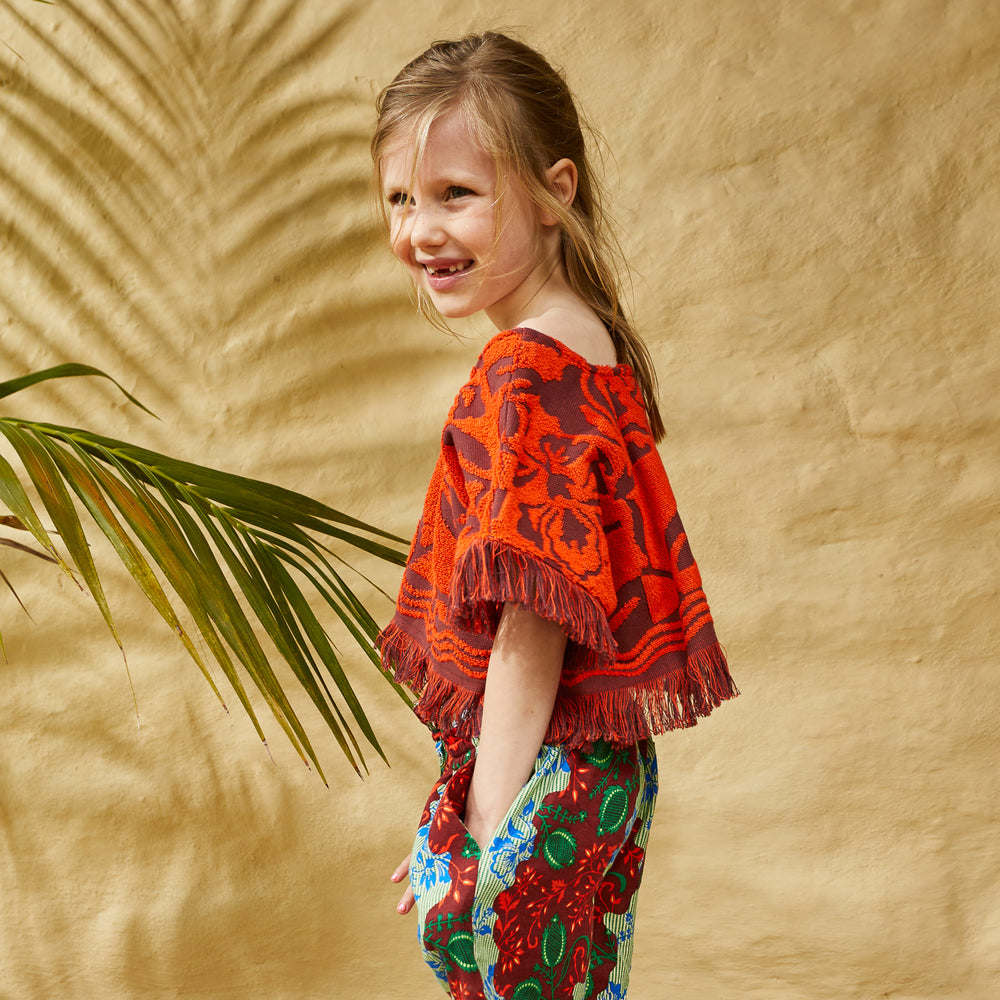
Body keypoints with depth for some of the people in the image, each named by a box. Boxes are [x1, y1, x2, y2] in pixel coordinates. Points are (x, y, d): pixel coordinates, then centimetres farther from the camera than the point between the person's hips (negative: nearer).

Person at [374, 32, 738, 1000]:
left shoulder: (522, 373, -20)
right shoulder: (595, 347, 7)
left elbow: (534, 621, -22)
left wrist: (483, 834, -18)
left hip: (538, 775, -9)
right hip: (606, 765, 9)